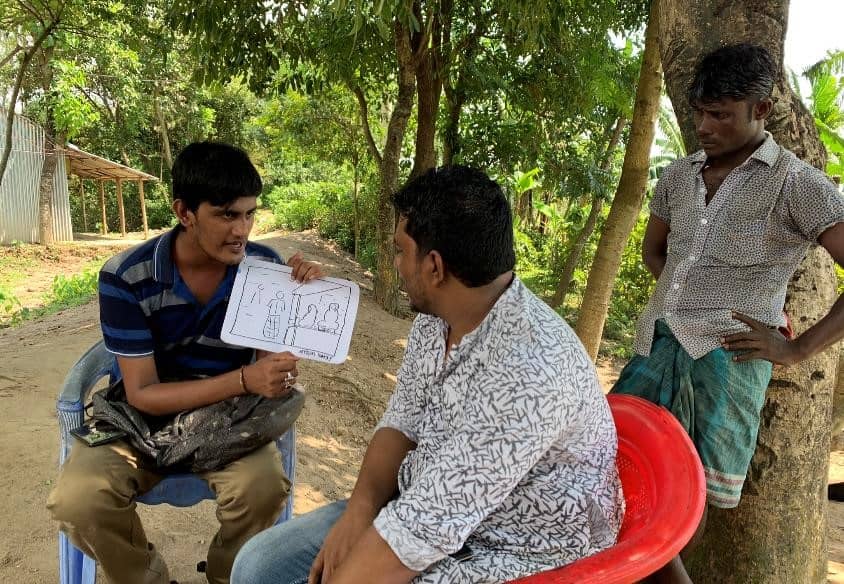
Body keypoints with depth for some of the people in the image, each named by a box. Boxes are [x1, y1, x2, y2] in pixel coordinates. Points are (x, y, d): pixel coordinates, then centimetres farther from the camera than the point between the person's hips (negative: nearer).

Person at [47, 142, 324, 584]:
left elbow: (281, 354, -4)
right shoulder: (125, 278, -18)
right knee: (77, 499, -28)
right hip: (143, 416, -1)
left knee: (264, 485, -29)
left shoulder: (265, 266, -11)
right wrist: (244, 380, -32)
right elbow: (143, 394, -19)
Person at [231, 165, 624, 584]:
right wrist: (361, 508, -12)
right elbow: (402, 423, 4)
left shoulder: (526, 371, -31)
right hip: (429, 511, 7)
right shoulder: (437, 316, -3)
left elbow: (429, 522, -29)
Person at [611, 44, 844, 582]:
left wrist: (797, 349, -12)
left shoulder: (797, 185, -5)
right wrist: (688, 295, 11)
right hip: (658, 342, 6)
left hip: (728, 355, -6)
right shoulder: (679, 176, 12)